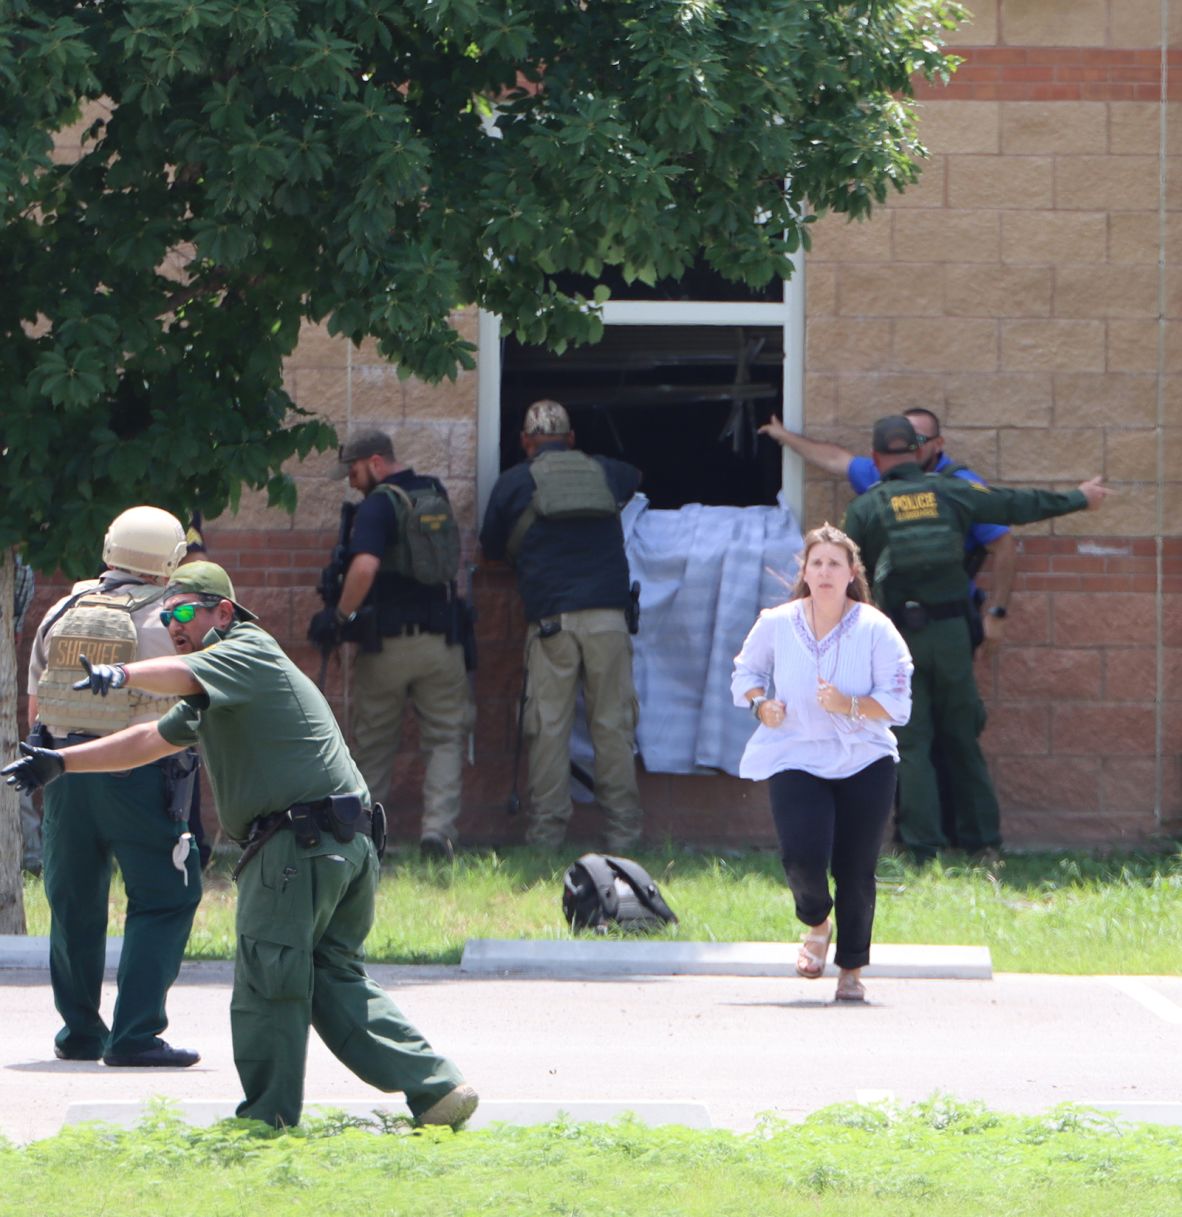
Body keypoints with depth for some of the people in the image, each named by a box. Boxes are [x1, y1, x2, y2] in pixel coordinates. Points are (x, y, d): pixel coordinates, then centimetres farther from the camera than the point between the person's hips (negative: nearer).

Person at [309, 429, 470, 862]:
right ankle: (438, 828, -11)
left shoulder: (379, 505, -11)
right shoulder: (437, 496, 10)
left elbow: (364, 567, -26)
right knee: (445, 739, 6)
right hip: (442, 639, 4)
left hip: (387, 640, -4)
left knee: (373, 743, 10)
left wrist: (340, 615, -14)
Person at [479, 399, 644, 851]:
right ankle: (623, 828, 2)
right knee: (613, 725, 4)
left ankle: (546, 831, -2)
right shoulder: (603, 472, 16)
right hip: (607, 615, 2)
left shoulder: (514, 483, 8)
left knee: (549, 727, 1)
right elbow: (635, 478, 41)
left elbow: (491, 546, 20)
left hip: (551, 619, -2)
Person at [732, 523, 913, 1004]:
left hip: (865, 764, 0)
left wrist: (849, 706, -23)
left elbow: (897, 704, -6)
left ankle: (852, 968, 21)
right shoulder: (776, 625, 1)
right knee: (802, 856, -19)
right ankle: (816, 923, 16)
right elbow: (746, 671, 17)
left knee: (856, 869, 2)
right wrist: (760, 703, -4)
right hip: (794, 761, 0)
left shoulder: (875, 630, -5)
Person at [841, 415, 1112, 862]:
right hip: (951, 632, 2)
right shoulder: (951, 494, 4)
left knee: (911, 743, 1)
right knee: (962, 740, 13)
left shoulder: (865, 509, -2)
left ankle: (923, 845, -4)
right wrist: (1079, 498, 27)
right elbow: (1020, 506, 12)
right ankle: (982, 837, 16)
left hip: (898, 638, -2)